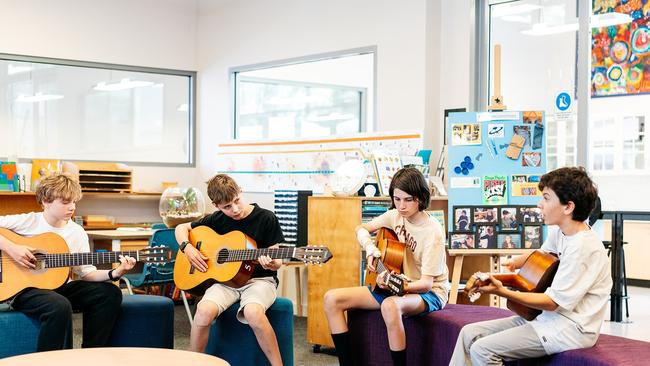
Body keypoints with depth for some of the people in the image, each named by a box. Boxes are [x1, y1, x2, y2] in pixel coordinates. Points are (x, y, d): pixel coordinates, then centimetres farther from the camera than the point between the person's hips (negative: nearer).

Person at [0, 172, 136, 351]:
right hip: (23, 289, -6)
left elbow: (87, 274, 5)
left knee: (110, 293, -9)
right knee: (60, 307, -36)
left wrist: (114, 273, -11)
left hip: (57, 287, 6)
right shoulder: (28, 222, -8)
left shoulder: (77, 233, 5)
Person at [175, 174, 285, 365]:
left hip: (259, 279, -3)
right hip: (226, 279, 3)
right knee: (204, 310, -30)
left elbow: (277, 262, 0)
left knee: (252, 312, -38)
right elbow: (181, 228, 17)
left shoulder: (266, 218, -4)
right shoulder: (217, 219, 5)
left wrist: (271, 263, -24)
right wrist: (188, 248, -3)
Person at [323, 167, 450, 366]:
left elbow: (426, 283, -23)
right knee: (332, 299, -9)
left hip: (428, 293, -7)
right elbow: (361, 229, 16)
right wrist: (370, 248, -6)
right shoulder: (395, 216, -1)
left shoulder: (432, 231, -19)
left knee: (390, 305, -43)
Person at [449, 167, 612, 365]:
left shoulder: (583, 247, -23)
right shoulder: (560, 231, 5)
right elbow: (543, 255, 30)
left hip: (572, 329, -10)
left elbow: (553, 302, -21)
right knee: (470, 333, 2)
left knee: (482, 350, -20)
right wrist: (516, 262, 12)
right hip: (548, 317, 10)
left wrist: (503, 292, -24)